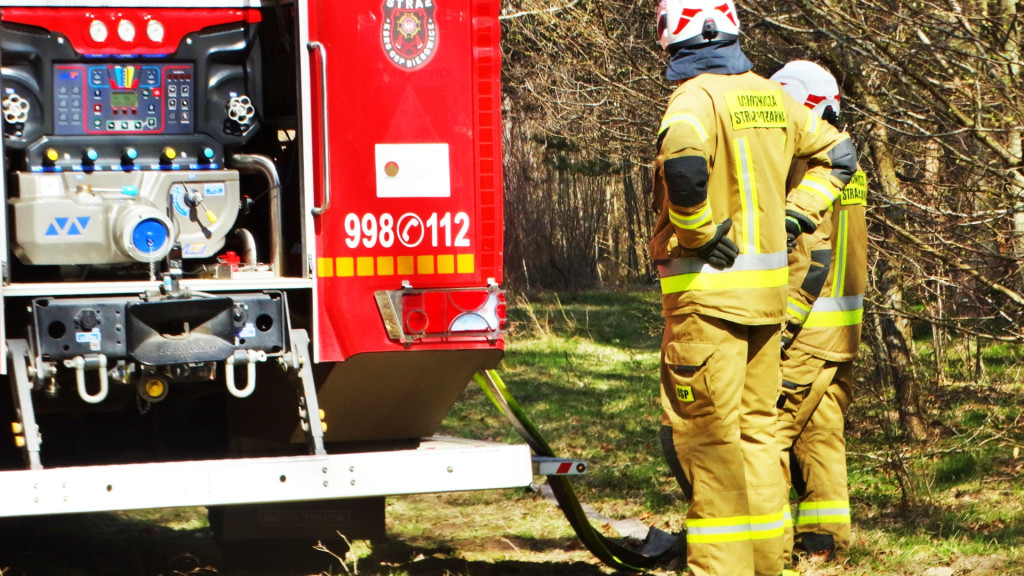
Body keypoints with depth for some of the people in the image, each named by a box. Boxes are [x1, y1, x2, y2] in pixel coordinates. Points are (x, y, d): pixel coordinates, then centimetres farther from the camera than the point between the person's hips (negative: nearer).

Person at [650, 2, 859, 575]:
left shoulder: (698, 95, -13)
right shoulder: (770, 96, 10)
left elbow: (683, 160, -35)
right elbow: (838, 153, 22)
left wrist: (699, 230, -21)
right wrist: (793, 217, 14)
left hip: (708, 289, -7)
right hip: (768, 290, 7)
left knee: (706, 433, -3)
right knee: (757, 425, 15)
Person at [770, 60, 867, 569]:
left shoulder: (809, 167, -15)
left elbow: (812, 257, -21)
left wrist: (785, 323, -21)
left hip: (808, 333, -10)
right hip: (842, 334, 10)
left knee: (770, 429, -6)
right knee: (822, 432, 14)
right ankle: (824, 538, 18)